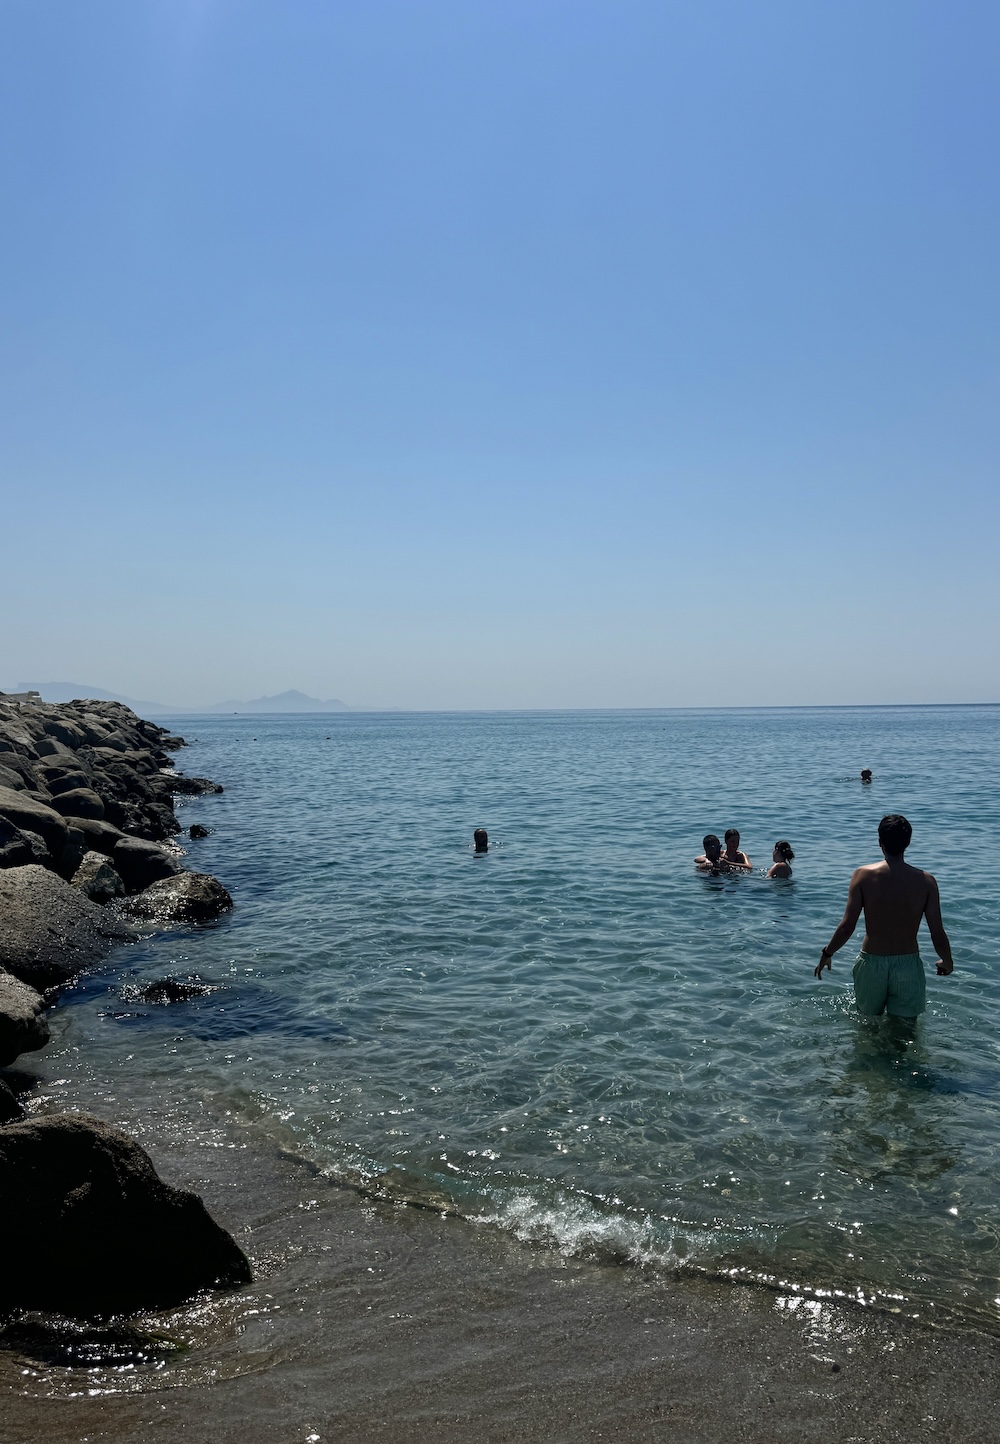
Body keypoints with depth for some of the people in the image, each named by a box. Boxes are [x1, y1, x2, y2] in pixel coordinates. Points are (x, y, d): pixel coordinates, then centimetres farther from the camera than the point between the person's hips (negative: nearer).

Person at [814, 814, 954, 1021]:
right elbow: (938, 934, -5)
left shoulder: (863, 875, -9)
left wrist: (827, 954, 5)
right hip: (908, 965, 0)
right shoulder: (925, 881, -6)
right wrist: (947, 962, 15)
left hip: (871, 964, 0)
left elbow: (847, 926, -11)